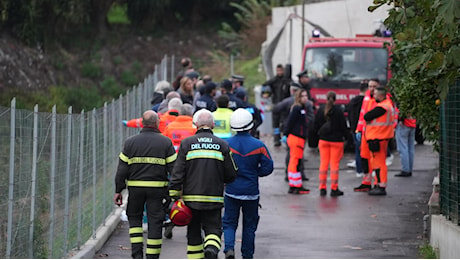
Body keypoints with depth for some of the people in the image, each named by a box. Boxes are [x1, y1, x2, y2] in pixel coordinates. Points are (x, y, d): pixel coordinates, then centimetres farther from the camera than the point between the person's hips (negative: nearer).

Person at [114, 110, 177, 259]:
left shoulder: (130, 142, 3)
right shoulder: (165, 142, 0)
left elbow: (122, 168, 1)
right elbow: (173, 168, -2)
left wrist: (118, 190, 6)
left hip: (135, 187, 1)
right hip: (157, 188, -1)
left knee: (134, 218, 16)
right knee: (155, 222, 4)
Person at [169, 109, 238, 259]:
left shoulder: (186, 144, -1)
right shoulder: (222, 145, 2)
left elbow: (177, 173, -6)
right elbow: (231, 175, 5)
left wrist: (175, 196, -2)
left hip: (191, 198, 0)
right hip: (214, 199, 0)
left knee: (194, 233, 12)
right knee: (213, 229, 4)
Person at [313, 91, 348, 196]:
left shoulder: (321, 110, 0)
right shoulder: (338, 110, -10)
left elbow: (316, 125, 8)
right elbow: (343, 125, -5)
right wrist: (344, 135, 12)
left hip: (323, 140, 3)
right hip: (336, 140, -3)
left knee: (323, 164, 9)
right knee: (334, 164, 0)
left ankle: (322, 188, 8)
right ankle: (334, 189, 0)